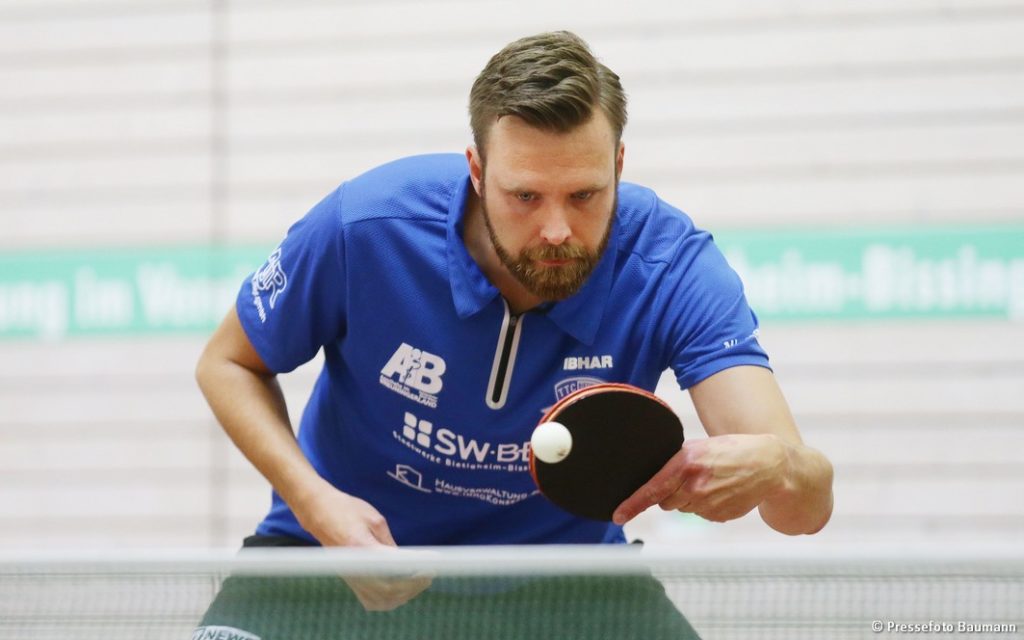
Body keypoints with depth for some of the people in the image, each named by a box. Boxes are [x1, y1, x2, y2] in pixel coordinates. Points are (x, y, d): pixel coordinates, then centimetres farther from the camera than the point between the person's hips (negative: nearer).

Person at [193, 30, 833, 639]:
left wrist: (768, 468, -58)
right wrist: (316, 501, -23)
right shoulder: (363, 227, -25)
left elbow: (809, 505, -32)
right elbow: (229, 364, -4)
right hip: (351, 535, -1)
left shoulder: (672, 263, -25)